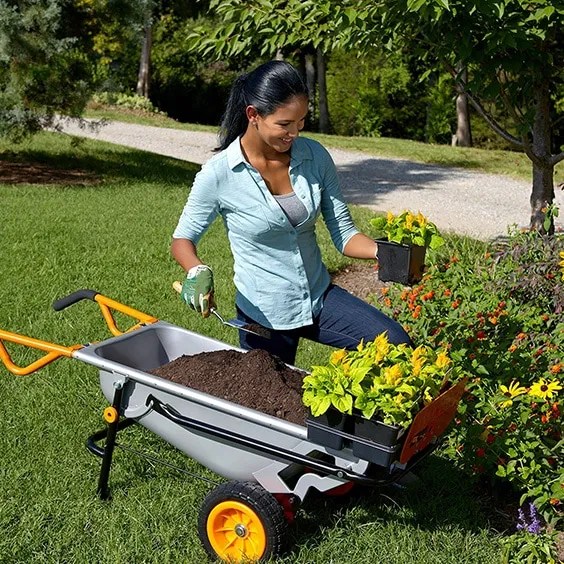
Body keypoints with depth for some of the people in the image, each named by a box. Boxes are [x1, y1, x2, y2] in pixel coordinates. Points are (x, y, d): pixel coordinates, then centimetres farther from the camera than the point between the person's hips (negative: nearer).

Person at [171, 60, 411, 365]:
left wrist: (382, 251, -22)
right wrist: (197, 271, -26)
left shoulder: (315, 156, -7)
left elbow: (343, 231, -2)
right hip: (265, 316, -3)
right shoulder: (219, 174, -16)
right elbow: (182, 238, -4)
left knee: (398, 346, -13)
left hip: (320, 297, 3)